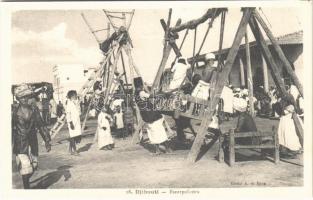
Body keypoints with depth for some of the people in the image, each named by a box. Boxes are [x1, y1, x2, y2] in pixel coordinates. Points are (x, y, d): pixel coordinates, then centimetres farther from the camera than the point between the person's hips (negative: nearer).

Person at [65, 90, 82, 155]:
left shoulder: (76, 103, 14)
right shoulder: (69, 103, -10)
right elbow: (68, 113, -15)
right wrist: (70, 122, -20)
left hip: (77, 121, 8)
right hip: (72, 121, -8)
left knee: (78, 135, 6)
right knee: (73, 136, -4)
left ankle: (70, 149, 22)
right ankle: (74, 150, 5)